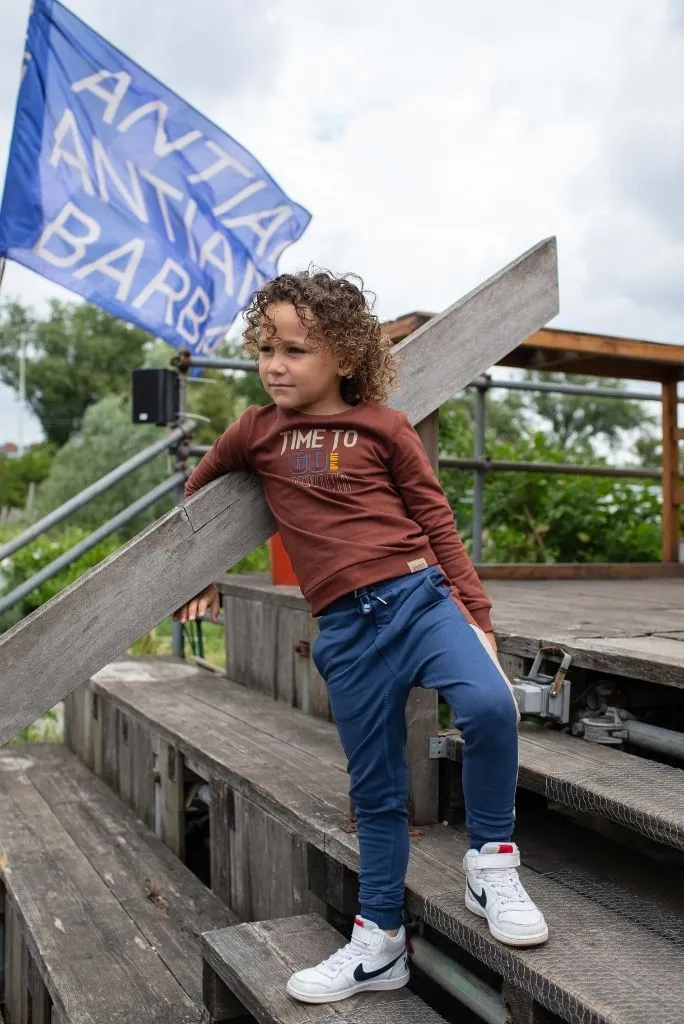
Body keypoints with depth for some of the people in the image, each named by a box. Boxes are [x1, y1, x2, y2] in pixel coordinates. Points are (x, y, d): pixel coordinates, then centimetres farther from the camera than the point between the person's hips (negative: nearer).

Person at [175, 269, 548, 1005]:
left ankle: (492, 862, -2)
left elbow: (437, 522, 5)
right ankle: (379, 943, 27)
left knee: (489, 705, -27)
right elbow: (198, 489, 29)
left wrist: (476, 613, -1)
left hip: (419, 595, -1)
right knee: (375, 791, 8)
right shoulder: (256, 431, 11)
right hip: (346, 630, 2)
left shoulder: (383, 427, 5)